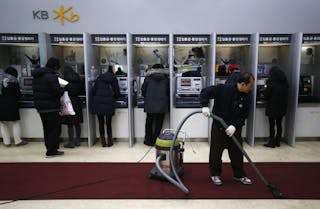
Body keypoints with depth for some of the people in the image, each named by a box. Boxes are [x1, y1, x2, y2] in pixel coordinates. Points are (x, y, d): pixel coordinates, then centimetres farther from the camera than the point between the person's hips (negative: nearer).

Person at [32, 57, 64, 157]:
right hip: (51, 107, -9)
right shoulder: (51, 76, -17)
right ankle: (52, 151, 3)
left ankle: (50, 149, 26)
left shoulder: (37, 76, 12)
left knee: (47, 129, 17)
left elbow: (36, 91, 15)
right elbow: (58, 92, -20)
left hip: (39, 106, 9)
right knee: (55, 129, 0)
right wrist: (62, 89, 1)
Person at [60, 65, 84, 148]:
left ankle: (71, 142, 5)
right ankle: (77, 140, 20)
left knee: (70, 124, 0)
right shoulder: (78, 79, 5)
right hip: (77, 102, 6)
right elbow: (82, 91, 10)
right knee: (77, 123, 12)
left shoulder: (64, 80, -10)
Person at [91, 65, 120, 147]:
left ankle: (103, 142, 14)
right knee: (109, 123, 10)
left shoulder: (99, 77, 9)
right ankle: (110, 141, 14)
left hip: (98, 103, 1)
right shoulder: (114, 79, 3)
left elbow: (94, 90, 6)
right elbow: (117, 93, 3)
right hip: (109, 103, -1)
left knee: (101, 123, 10)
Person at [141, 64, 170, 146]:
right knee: (158, 124, 10)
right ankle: (154, 141, 14)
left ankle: (148, 140, 20)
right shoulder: (166, 79, 2)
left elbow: (143, 90, 4)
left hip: (150, 105, 0)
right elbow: (169, 92, 7)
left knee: (149, 122, 15)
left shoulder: (148, 78, -1)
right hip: (162, 105, 0)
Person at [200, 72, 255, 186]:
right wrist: (205, 106, -28)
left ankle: (239, 175, 33)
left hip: (235, 129, 4)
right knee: (216, 153, 7)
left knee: (237, 153, 13)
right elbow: (205, 92, -15)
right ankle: (215, 174, 27)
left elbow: (244, 115, -5)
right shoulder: (223, 89, -18)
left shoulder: (246, 97, -5)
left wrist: (235, 125, -21)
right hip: (218, 127, -3)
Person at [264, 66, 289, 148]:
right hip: (282, 107, 6)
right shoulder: (285, 82, 5)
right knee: (279, 124, 14)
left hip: (273, 107, -6)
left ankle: (272, 142, 6)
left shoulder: (271, 82, -15)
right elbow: (286, 95, 13)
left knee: (272, 125, 1)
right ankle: (277, 141, 22)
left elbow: (266, 95, -10)